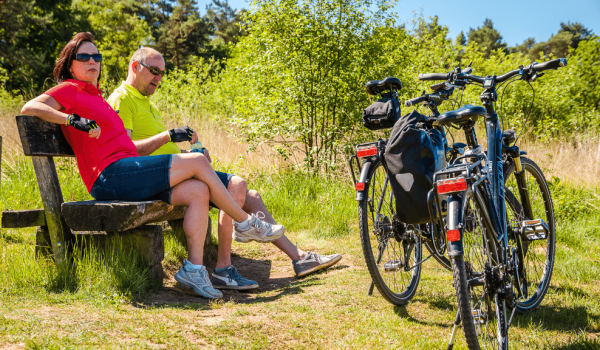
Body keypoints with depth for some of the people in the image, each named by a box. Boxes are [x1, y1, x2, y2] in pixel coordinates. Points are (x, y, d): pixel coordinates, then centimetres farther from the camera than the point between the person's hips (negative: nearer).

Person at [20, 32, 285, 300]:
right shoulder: (69, 90, 4)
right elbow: (29, 108, -10)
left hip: (126, 175, 9)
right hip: (111, 176, -9)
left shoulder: (96, 97, 30)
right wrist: (74, 120, -20)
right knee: (198, 161, -12)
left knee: (198, 191, -11)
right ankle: (245, 222, 1)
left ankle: (193, 267, -15)